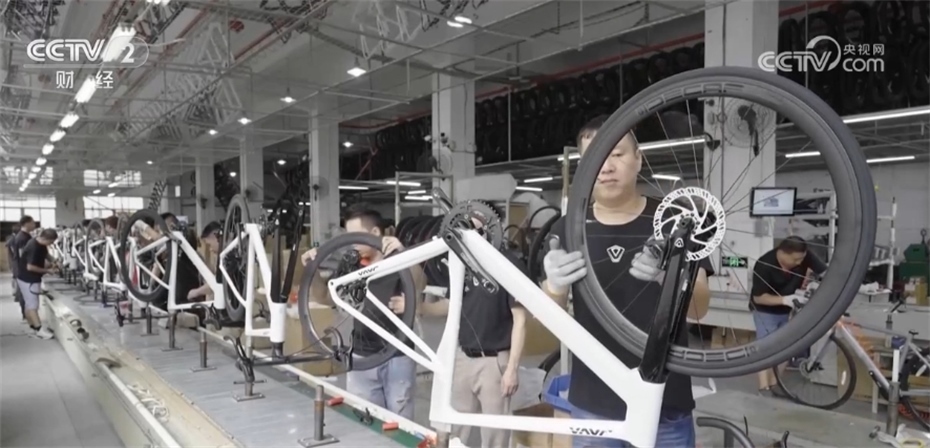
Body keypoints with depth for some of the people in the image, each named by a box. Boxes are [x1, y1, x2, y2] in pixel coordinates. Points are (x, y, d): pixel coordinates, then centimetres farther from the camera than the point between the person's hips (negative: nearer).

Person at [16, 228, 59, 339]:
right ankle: (39, 329, -5)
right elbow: (30, 267, -27)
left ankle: (34, 327, 22)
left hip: (32, 278, 10)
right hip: (27, 279, -10)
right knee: (32, 305, -6)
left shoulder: (41, 245, 2)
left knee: (30, 304, 15)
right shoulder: (33, 247, -27)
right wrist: (47, 270, -19)